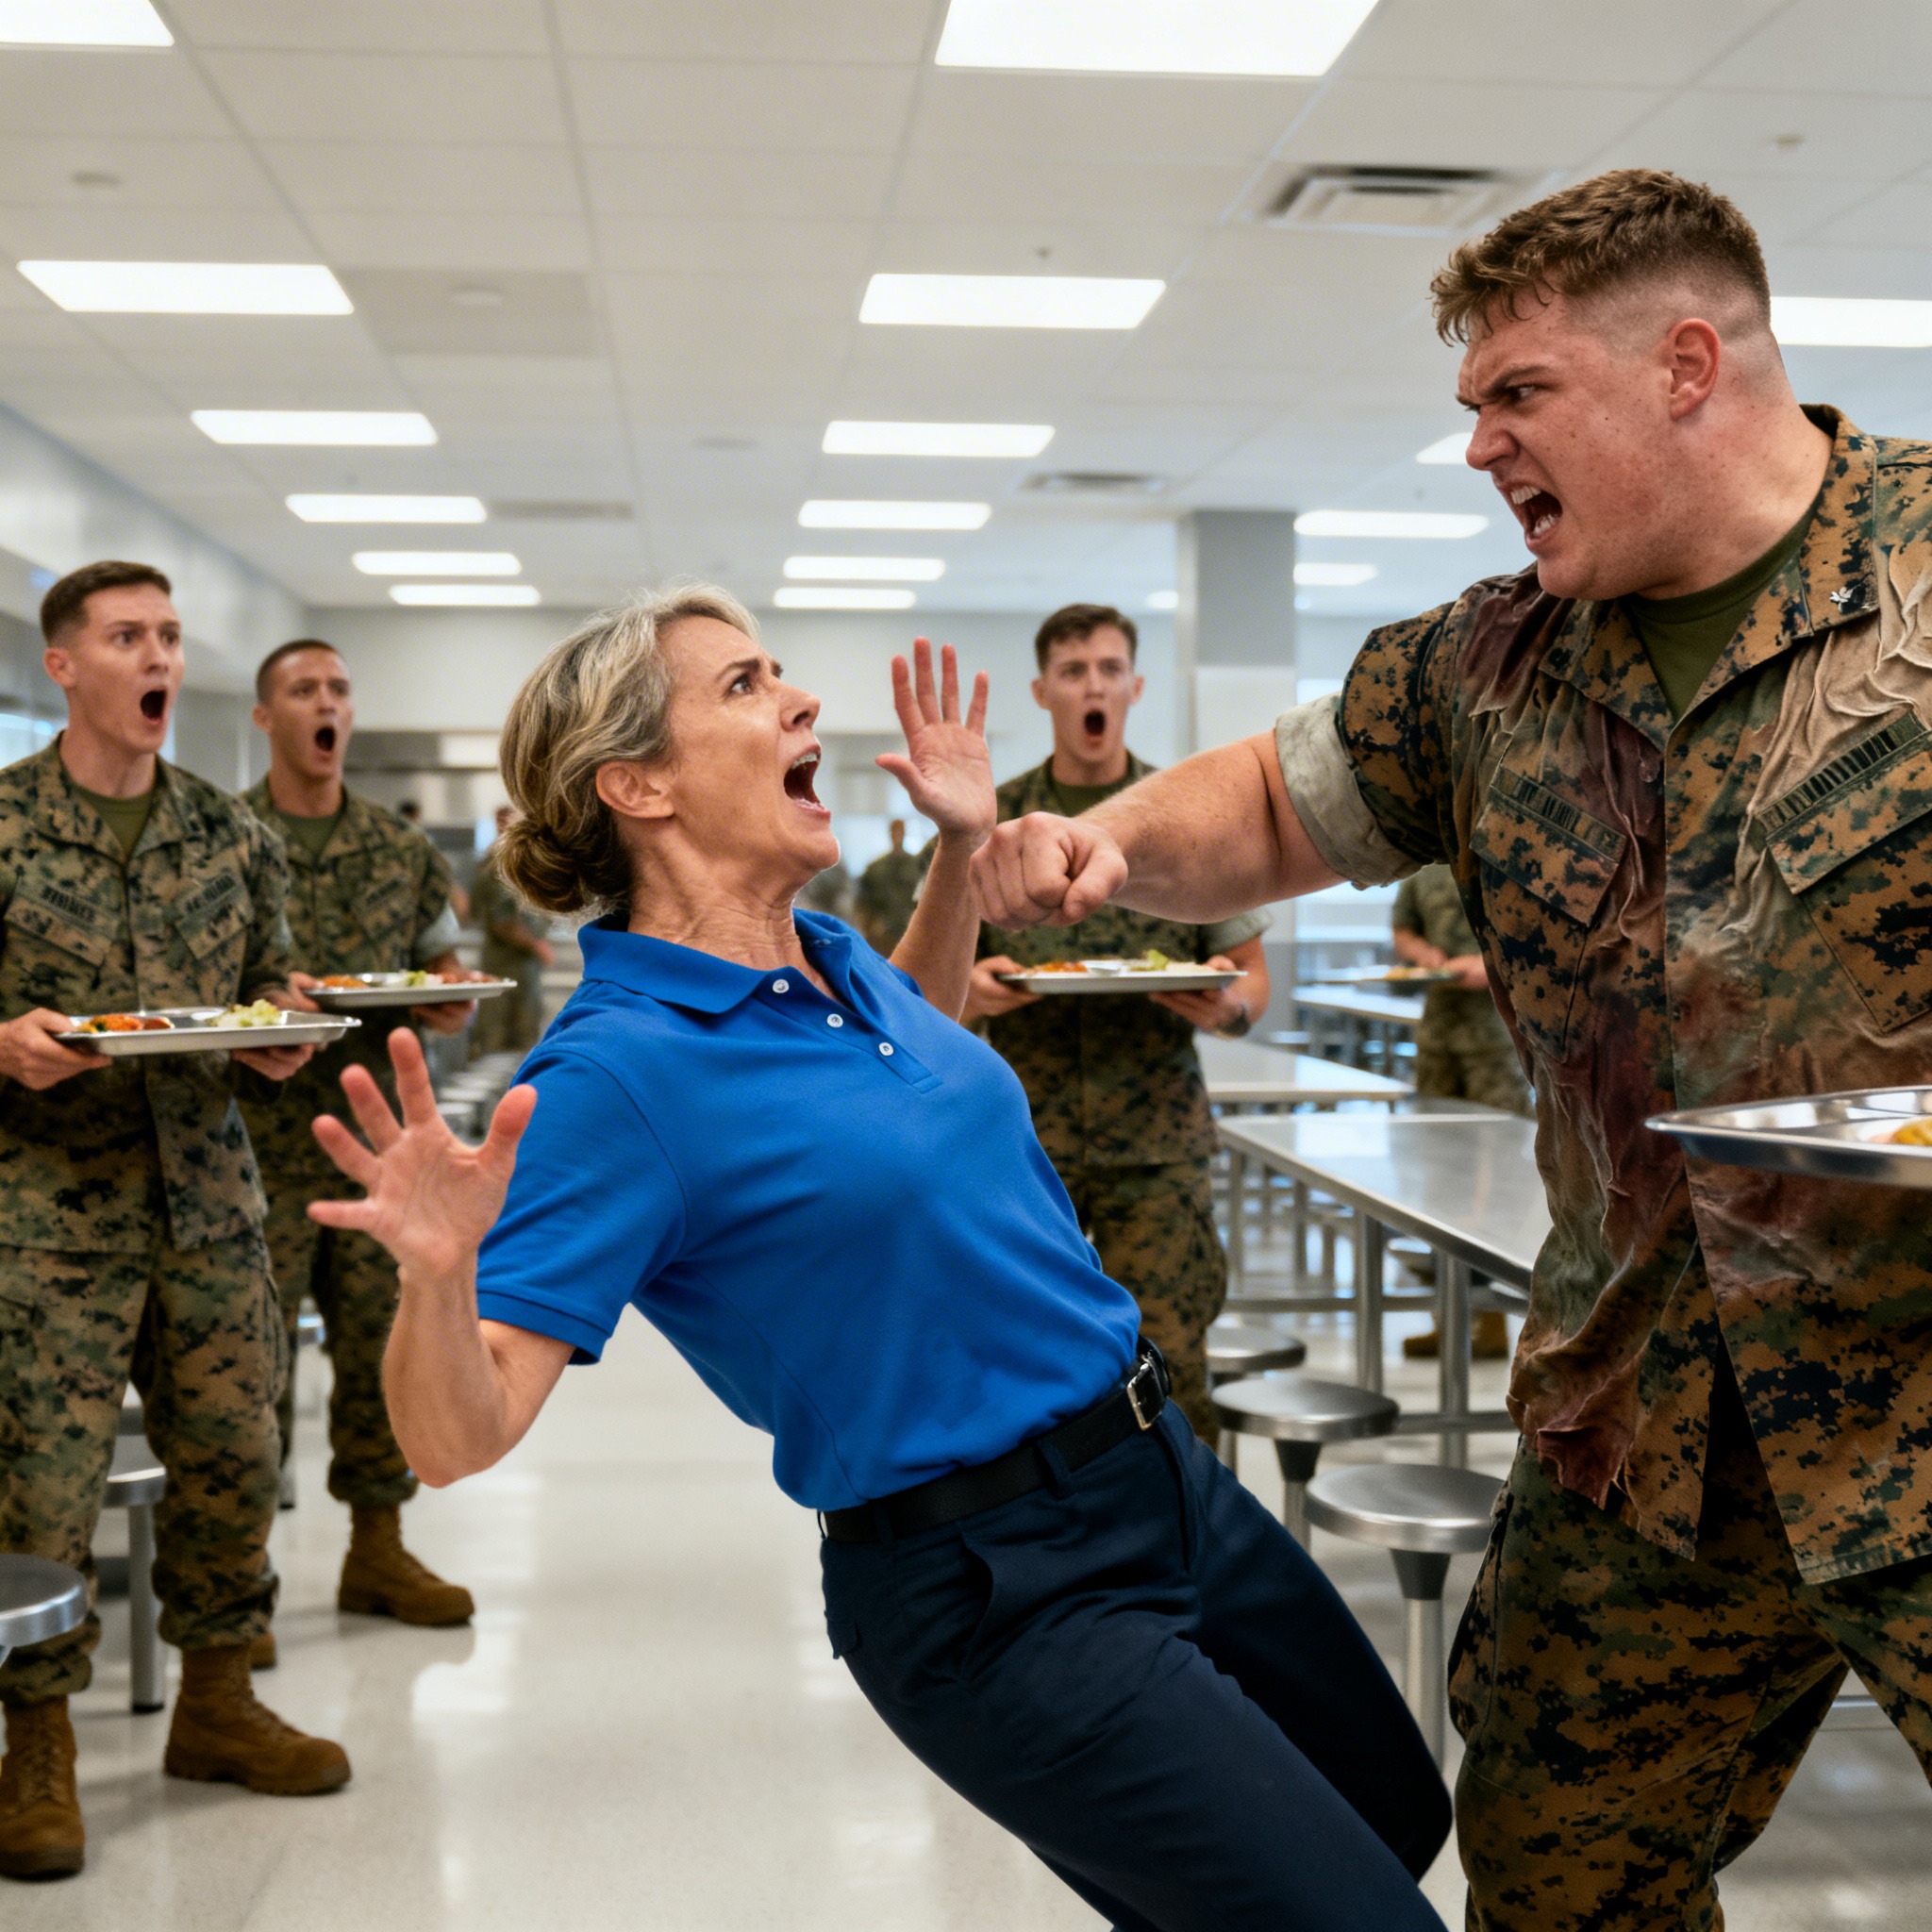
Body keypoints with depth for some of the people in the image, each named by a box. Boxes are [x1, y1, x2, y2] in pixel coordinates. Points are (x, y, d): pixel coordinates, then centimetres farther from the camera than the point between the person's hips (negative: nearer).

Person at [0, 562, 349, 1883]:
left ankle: (216, 1702, 29)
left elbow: (275, 975, 17)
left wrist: (283, 1038, -4)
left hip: (206, 1194, 4)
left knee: (234, 1455, 9)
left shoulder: (231, 834, 10)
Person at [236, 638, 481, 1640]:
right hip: (260, 1137, -4)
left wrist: (453, 1004, -4)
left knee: (381, 1342, 9)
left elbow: (442, 964, 18)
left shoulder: (402, 851, 11)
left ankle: (378, 1550, 22)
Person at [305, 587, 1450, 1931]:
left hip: (1165, 1473, 9)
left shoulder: (833, 956, 3)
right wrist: (436, 1272, -44)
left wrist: (964, 845, 17)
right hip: (1000, 1600, -8)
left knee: (1403, 1821, 25)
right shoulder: (621, 1073, -20)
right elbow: (459, 1437, -23)